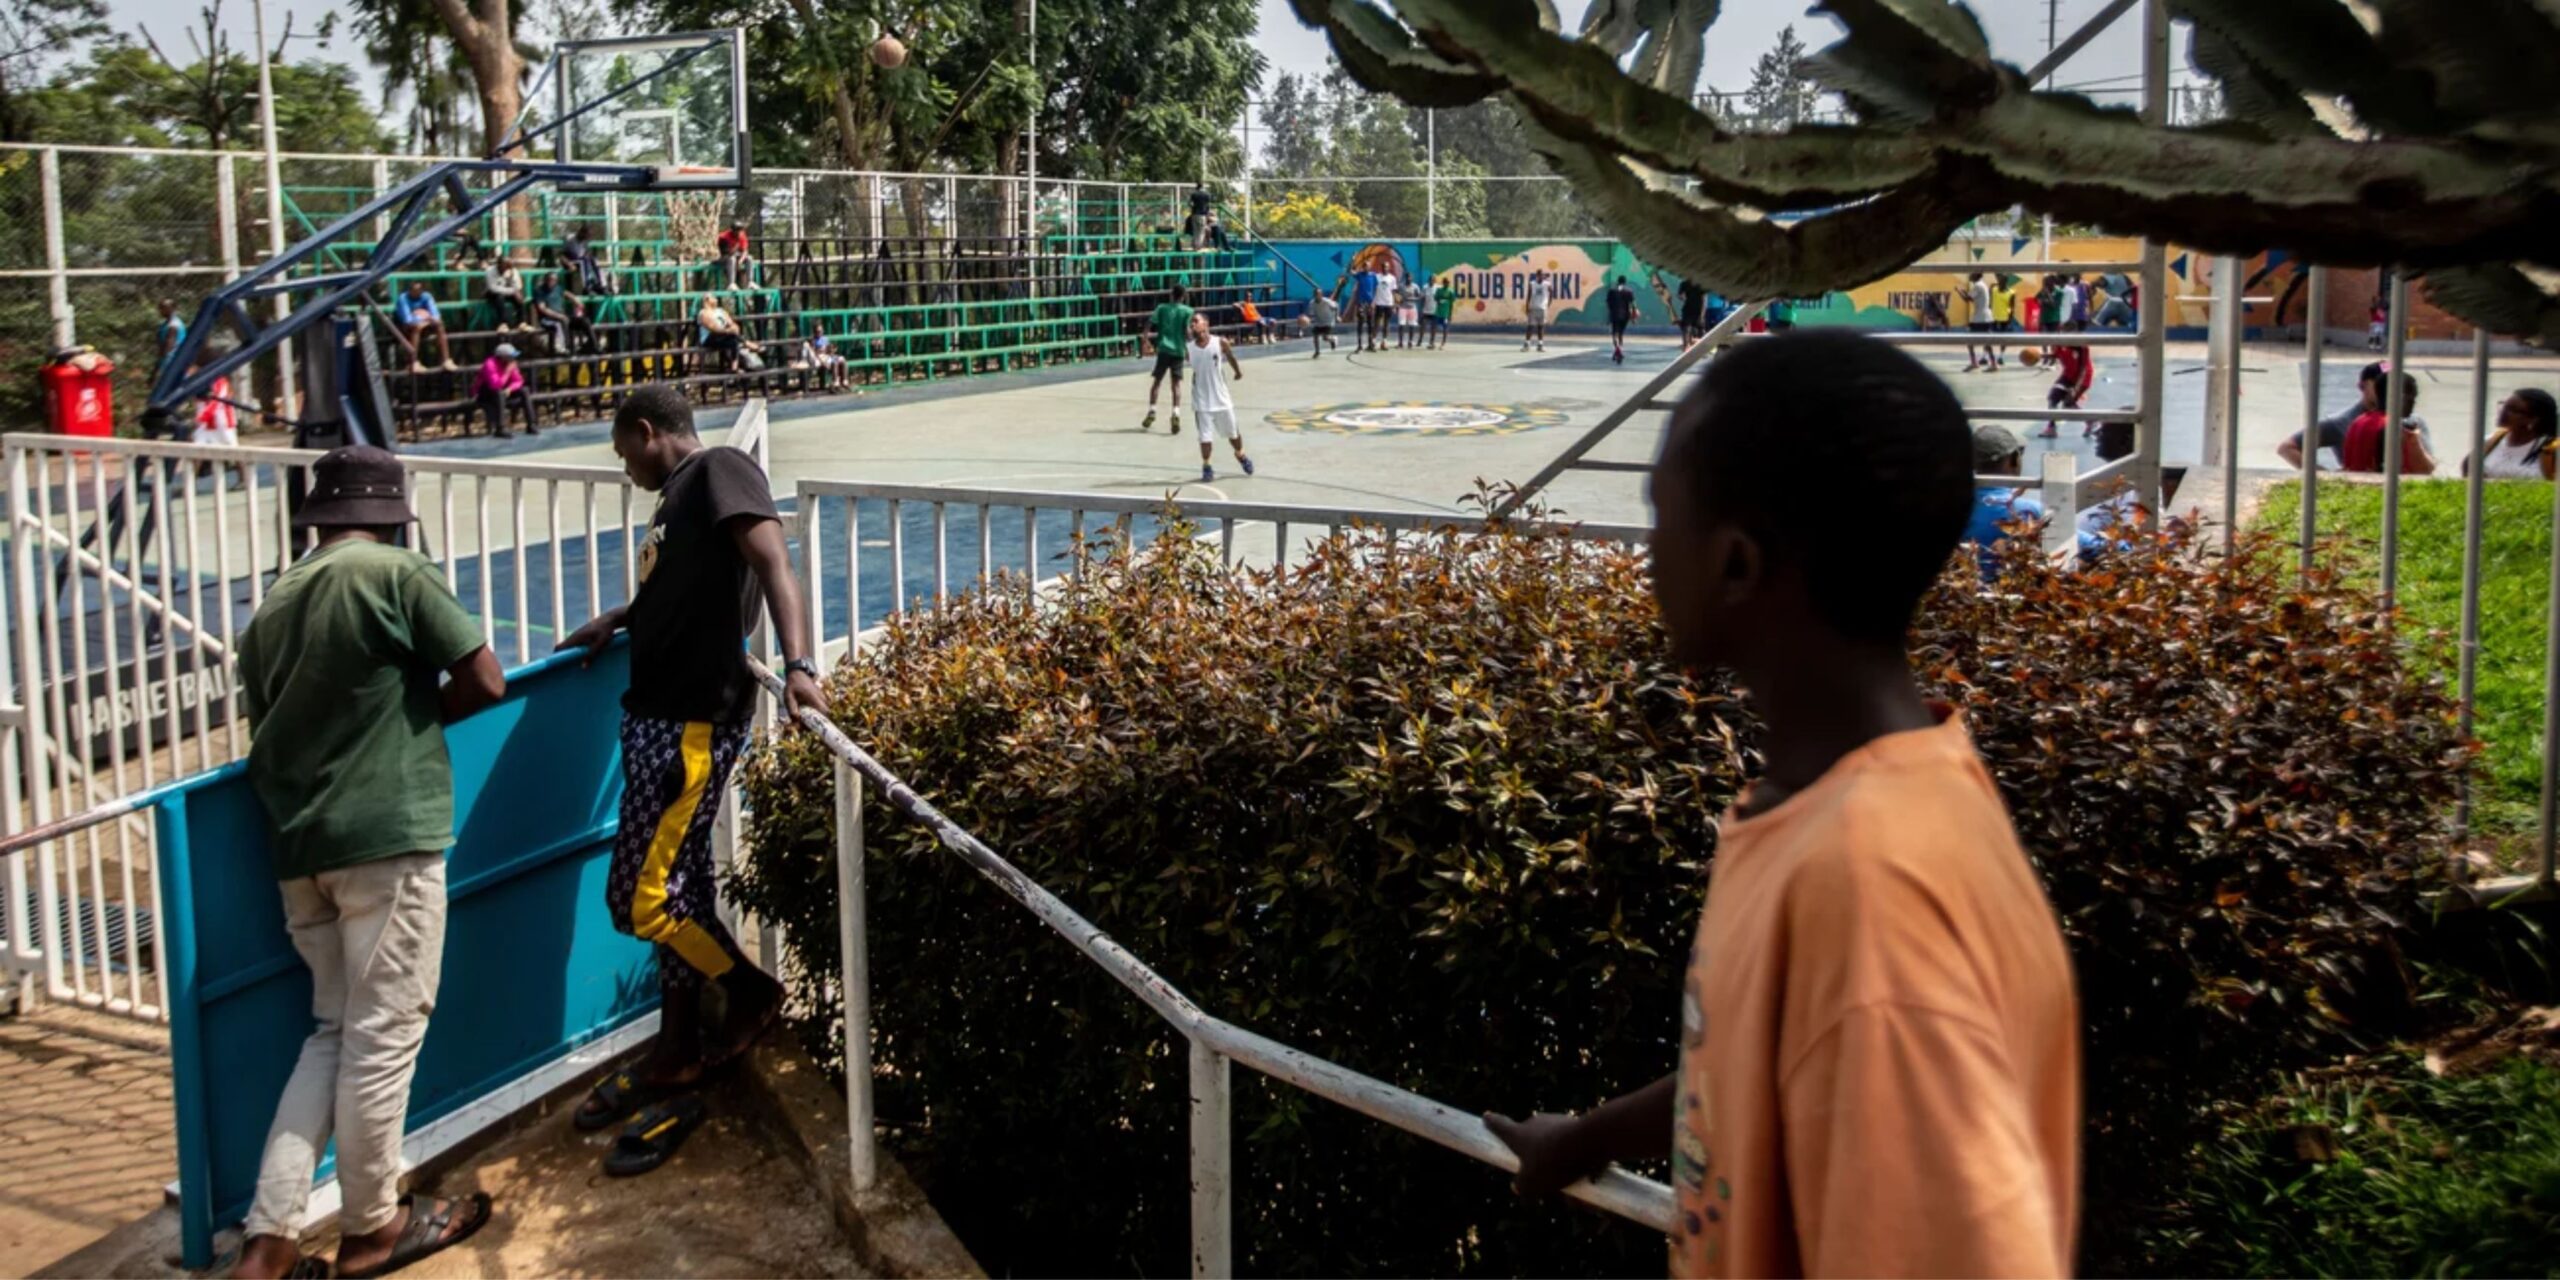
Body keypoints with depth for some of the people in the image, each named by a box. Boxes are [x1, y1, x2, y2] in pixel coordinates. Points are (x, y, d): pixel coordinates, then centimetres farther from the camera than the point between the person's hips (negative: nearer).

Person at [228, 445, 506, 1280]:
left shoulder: (272, 607, 13)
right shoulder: (395, 573, -6)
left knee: (336, 1031, 15)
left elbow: (265, 725, 18)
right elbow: (485, 681, -7)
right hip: (386, 836, -7)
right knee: (384, 1032, 4)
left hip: (299, 848, 7)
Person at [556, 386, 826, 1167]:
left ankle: (754, 993, 12)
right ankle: (675, 1063, 21)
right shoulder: (678, 495, 20)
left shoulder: (720, 470, -8)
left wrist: (797, 665, -37)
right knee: (678, 889, 13)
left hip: (695, 718, -9)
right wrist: (615, 621, 24)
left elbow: (772, 563, -24)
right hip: (656, 714, 9)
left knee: (640, 899, -9)